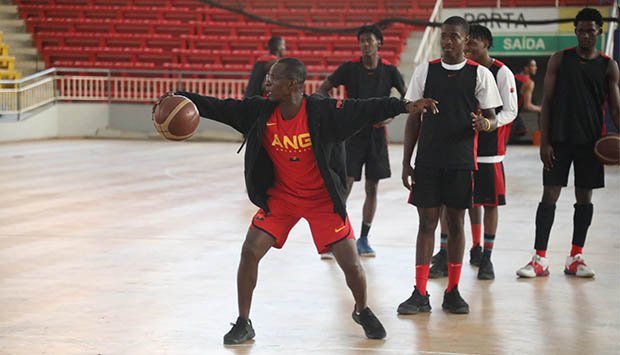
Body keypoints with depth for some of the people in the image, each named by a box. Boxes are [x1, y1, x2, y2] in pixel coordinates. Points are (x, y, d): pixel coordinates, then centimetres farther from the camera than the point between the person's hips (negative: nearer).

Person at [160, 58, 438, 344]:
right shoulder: (260, 111, -12)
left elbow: (365, 109, -24)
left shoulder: (324, 111, -22)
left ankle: (363, 312, 28)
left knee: (350, 262, -3)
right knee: (250, 252, -9)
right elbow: (219, 108, -10)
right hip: (280, 197, 3)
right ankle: (243, 323, 7)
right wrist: (180, 98, -19)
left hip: (322, 199, -3)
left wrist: (405, 106, -34)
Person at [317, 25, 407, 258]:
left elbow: (407, 97, 9)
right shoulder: (349, 68, -2)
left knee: (372, 188, 6)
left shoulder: (389, 71, 1)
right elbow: (323, 90, 4)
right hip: (352, 133, -2)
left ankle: (363, 239, 17)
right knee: (344, 185, -9)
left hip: (377, 134, 2)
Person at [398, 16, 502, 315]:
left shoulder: (480, 74, 0)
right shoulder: (424, 71, 4)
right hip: (427, 161, 1)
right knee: (427, 222, 1)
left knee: (455, 223, 6)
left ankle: (452, 291, 16)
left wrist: (484, 124, -23)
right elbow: (414, 119, 8)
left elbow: (492, 119, 2)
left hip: (461, 163, -1)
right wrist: (406, 162, 4)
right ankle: (420, 294, 5)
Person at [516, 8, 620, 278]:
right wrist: (544, 141, -7)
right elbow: (547, 101, 1)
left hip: (590, 141, 1)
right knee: (549, 195, -3)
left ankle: (575, 258, 16)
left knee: (584, 197, 6)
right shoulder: (559, 59, 2)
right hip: (559, 139, -1)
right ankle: (540, 259, 1)